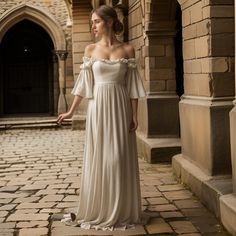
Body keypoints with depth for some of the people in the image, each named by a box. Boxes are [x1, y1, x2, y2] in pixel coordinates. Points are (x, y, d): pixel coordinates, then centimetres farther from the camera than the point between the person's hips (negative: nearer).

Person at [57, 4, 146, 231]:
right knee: (97, 159, 4)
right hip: (98, 109, 1)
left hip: (120, 108, -1)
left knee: (119, 159, 1)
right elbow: (83, 84, 7)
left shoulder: (127, 50, 1)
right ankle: (97, 211, 17)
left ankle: (121, 212, 14)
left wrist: (134, 115, -4)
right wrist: (71, 111, 5)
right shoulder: (90, 49, 4)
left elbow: (132, 86, 1)